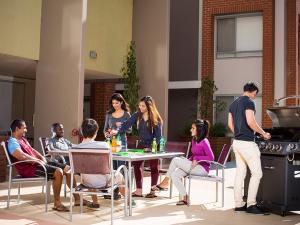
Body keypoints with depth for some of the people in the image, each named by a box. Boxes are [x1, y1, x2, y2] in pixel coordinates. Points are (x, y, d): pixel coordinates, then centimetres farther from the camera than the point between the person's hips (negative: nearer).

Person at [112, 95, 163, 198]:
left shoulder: (156, 118, -12)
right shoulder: (137, 115, -2)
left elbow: (158, 135, -10)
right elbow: (127, 124, -11)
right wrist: (118, 131, -26)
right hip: (141, 145, 4)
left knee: (153, 167, 6)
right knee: (137, 165, -1)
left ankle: (153, 190, 18)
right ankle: (139, 190, 7)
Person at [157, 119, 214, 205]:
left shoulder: (204, 142, -12)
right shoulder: (194, 140, 14)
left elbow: (211, 157, -18)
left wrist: (196, 158, -18)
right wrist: (187, 160, 4)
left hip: (202, 168, -9)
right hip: (194, 167, 9)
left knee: (175, 160, -17)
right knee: (174, 174, -10)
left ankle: (165, 182, -1)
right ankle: (185, 198, -7)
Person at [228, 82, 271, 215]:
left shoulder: (234, 103, 16)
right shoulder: (249, 102, -10)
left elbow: (230, 124, 17)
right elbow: (250, 122, -20)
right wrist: (263, 133, -9)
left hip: (237, 142, 9)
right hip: (247, 143, -9)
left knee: (240, 173, 10)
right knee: (257, 173, -3)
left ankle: (239, 204, 12)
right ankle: (251, 204, -3)